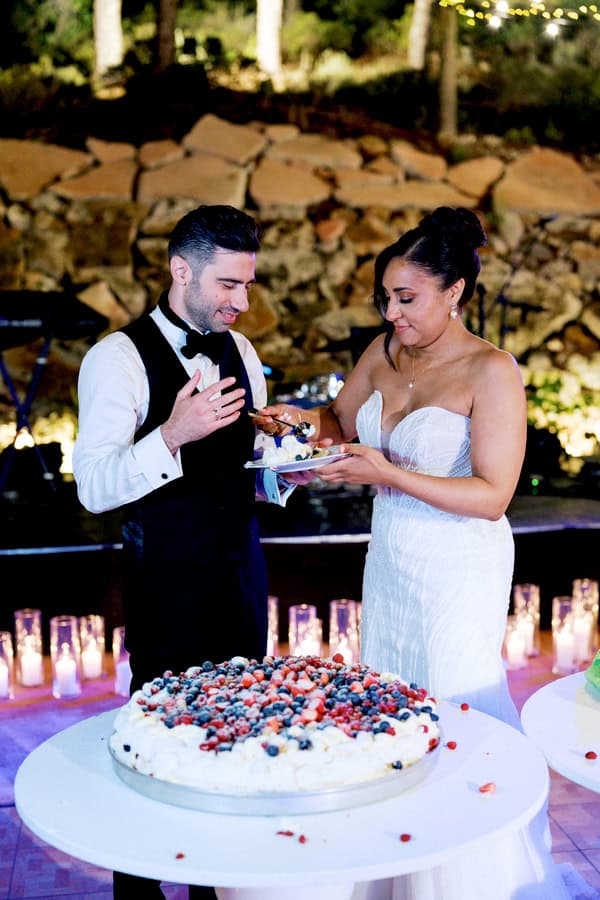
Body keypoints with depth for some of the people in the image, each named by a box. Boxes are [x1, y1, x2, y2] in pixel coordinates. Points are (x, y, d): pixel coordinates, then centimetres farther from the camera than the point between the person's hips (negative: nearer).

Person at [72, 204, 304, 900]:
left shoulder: (239, 350, 10)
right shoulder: (118, 358, -11)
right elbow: (94, 488, -17)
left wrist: (282, 473, -3)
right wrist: (173, 435, -31)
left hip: (240, 567, 6)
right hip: (168, 576, -6)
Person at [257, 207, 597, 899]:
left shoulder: (491, 371, -16)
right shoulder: (386, 351, 2)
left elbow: (492, 496, -20)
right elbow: (341, 419, 18)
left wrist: (387, 474, -27)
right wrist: (300, 418, -4)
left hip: (458, 575, -6)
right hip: (388, 561, 7)